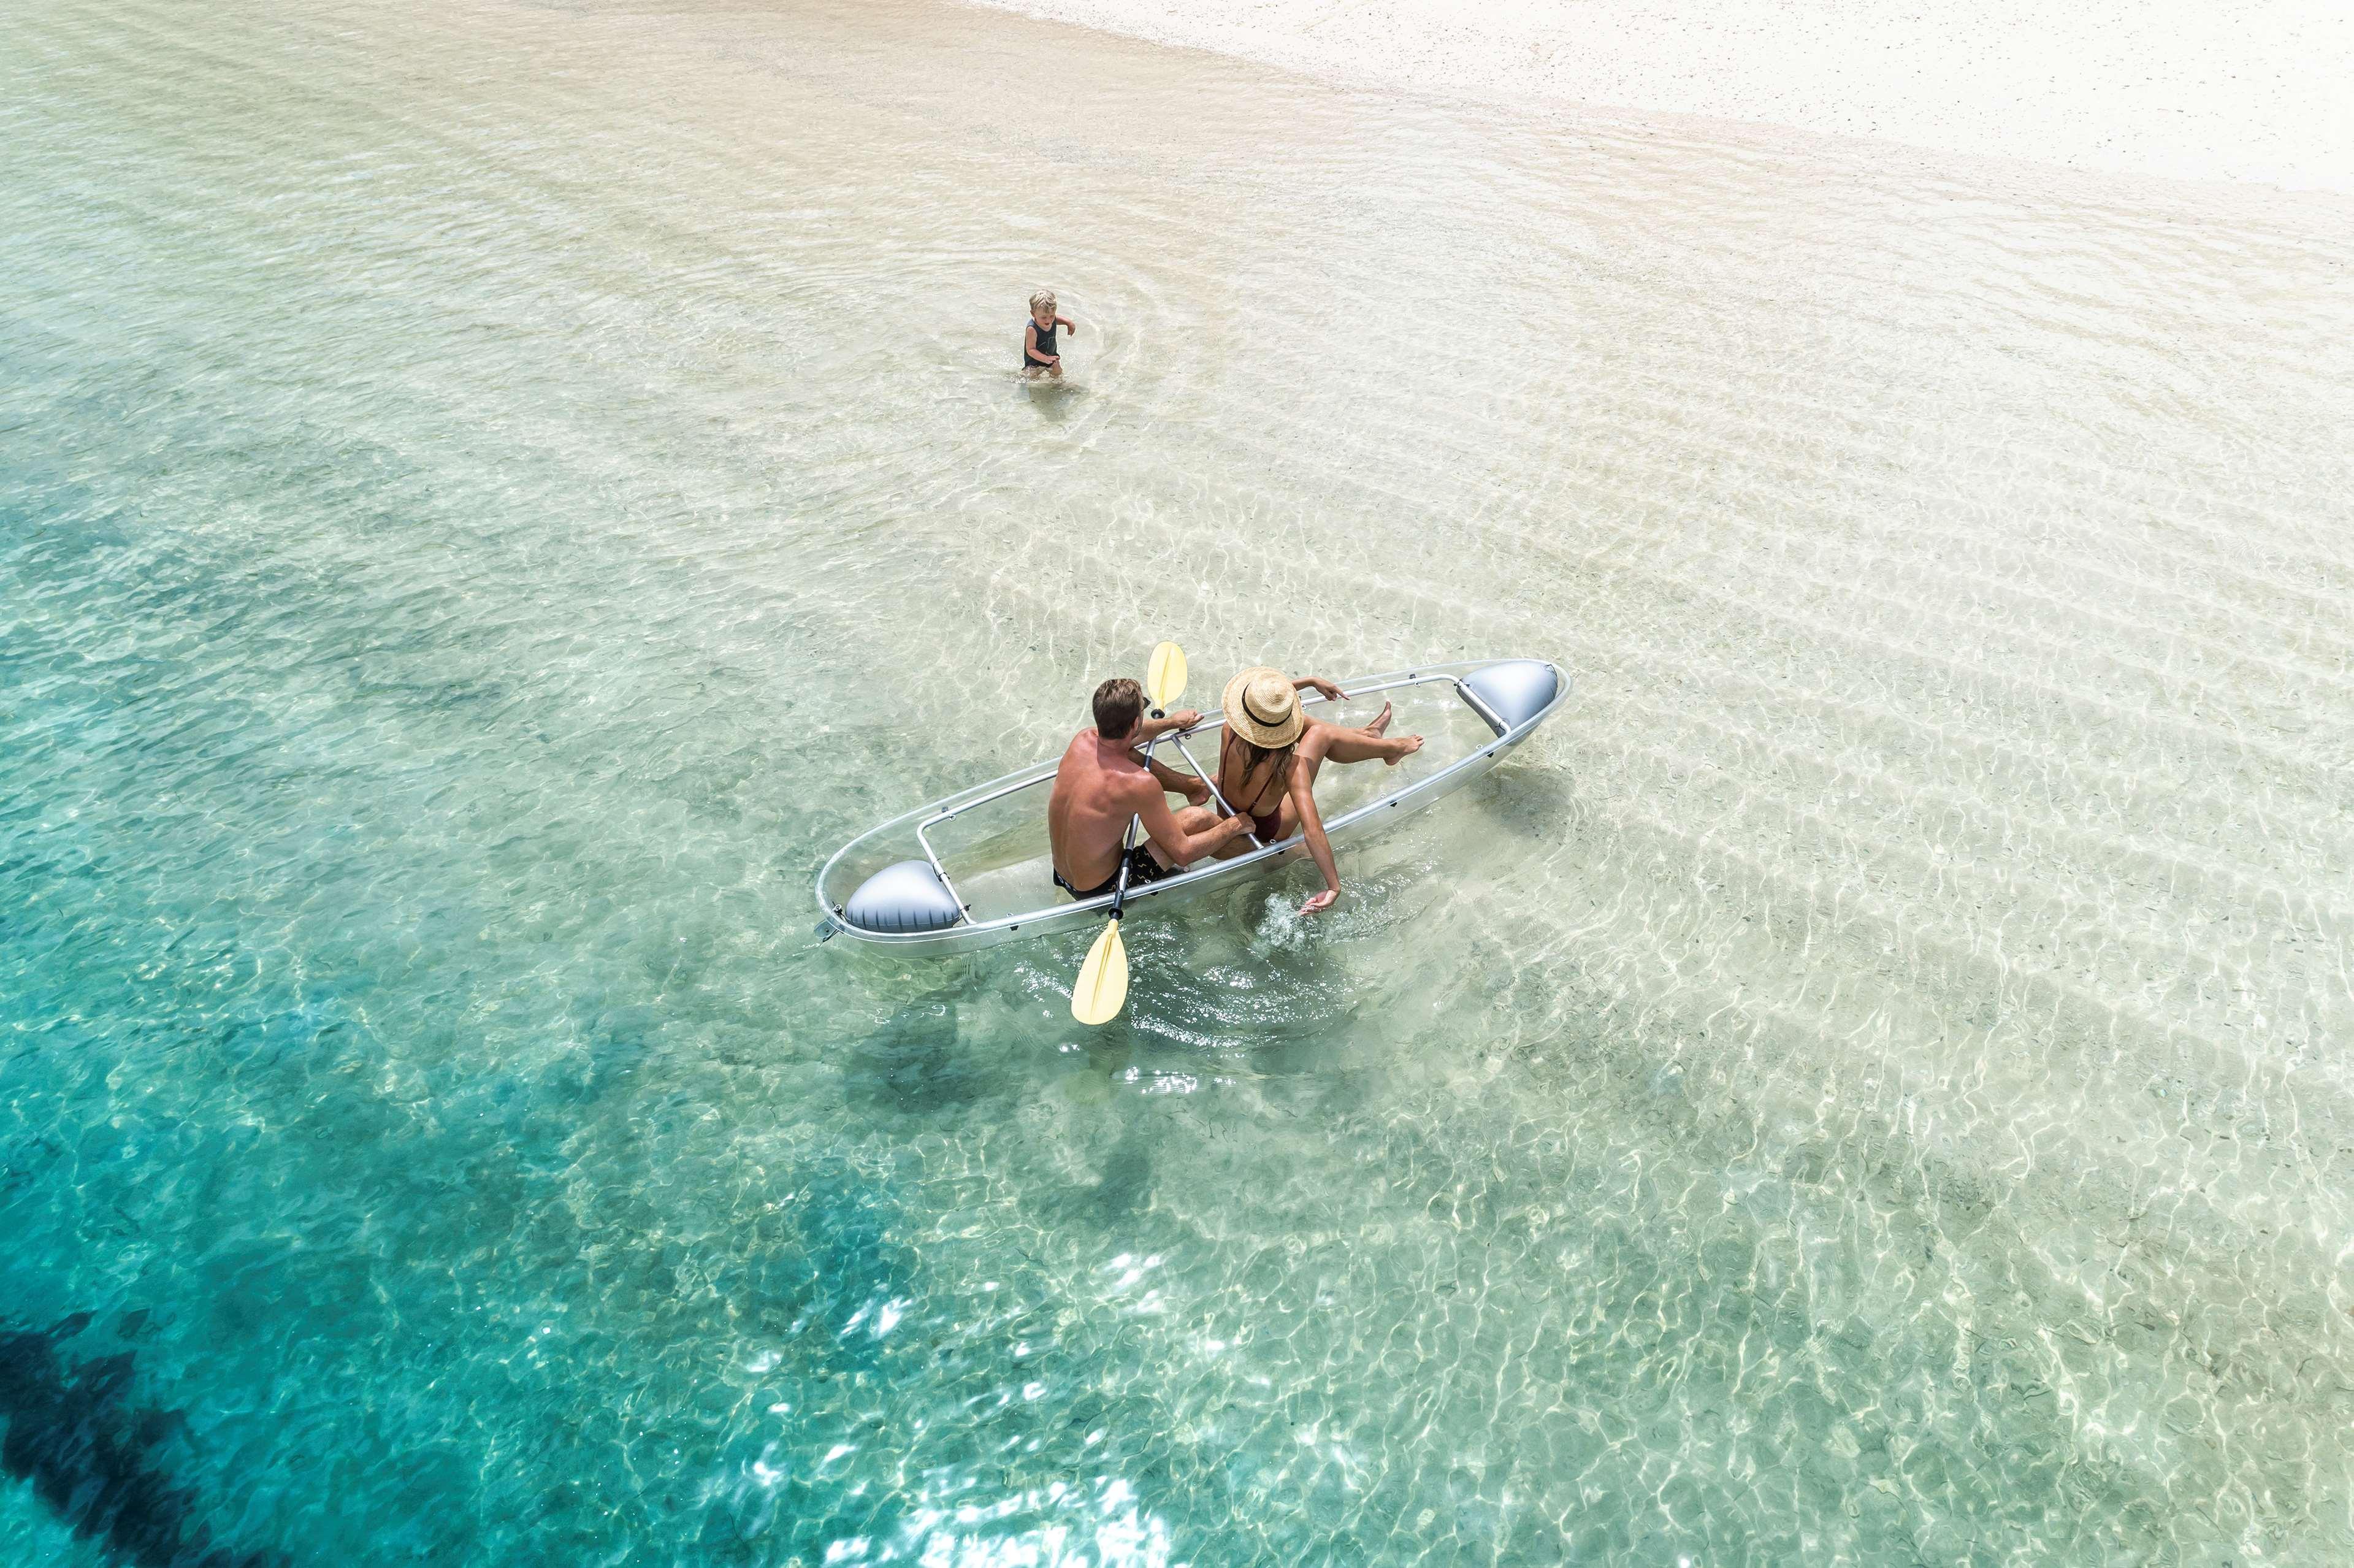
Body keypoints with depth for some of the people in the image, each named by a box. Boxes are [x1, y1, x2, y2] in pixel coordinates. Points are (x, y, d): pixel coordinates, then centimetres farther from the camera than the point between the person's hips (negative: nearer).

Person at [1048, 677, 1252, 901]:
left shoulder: (1082, 739, -10)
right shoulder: (1140, 783, -31)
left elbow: (1122, 734, 18)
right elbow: (1182, 854, -21)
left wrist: (1172, 722, 31)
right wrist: (1235, 825, -6)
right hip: (1102, 892, -7)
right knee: (1197, 818, -8)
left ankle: (1196, 785, 34)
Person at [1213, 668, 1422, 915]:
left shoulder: (1230, 732, -24)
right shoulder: (1289, 765, -36)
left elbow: (1269, 699, -1)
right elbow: (1312, 829, -42)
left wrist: (1311, 681, 7)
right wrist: (1334, 886, -35)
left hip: (1227, 816, 5)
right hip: (1267, 834, -4)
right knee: (1320, 735, -6)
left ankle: (1365, 735, 37)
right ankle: (1392, 748, 20)